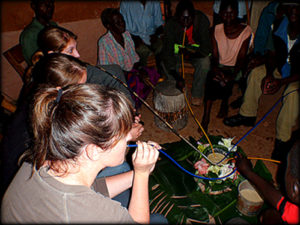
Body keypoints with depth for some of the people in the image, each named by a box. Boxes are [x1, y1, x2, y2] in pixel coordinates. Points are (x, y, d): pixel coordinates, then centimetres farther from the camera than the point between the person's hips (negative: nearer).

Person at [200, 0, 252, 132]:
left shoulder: (246, 31, -10)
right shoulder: (216, 30, -4)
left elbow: (241, 58, -16)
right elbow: (215, 56, -9)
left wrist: (232, 75, -33)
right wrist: (216, 69, -30)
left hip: (235, 68, -1)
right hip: (219, 66, 1)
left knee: (226, 81, -29)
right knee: (211, 77, -28)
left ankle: (224, 102, 4)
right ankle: (206, 115, -22)